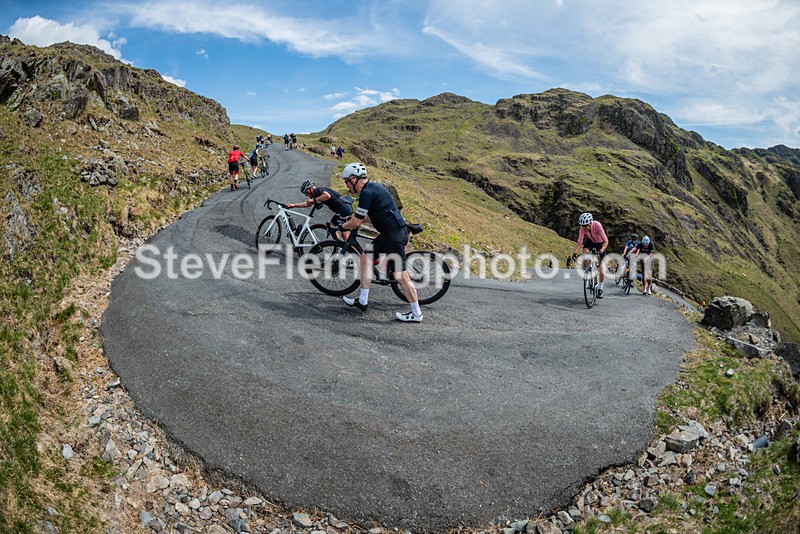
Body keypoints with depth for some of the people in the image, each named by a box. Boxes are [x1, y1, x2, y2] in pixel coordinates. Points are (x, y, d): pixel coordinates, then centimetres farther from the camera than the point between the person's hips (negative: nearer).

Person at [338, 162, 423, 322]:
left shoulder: (367, 192, -15)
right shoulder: (371, 188, 16)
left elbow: (357, 222, -13)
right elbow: (368, 215, 31)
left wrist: (343, 226, 6)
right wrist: (351, 221, 28)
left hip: (395, 235, -11)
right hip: (389, 233, 11)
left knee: (400, 276, -6)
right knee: (365, 258, 14)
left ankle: (417, 314, 4)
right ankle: (363, 301, 21)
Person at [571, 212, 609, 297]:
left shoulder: (597, 225, -37)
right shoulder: (582, 228, -28)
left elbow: (606, 241, -37)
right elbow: (579, 243, -25)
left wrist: (601, 251, -52)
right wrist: (575, 253, -41)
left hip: (600, 243, -2)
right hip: (590, 241, 3)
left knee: (601, 269, -7)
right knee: (585, 253, -33)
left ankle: (600, 288, 11)